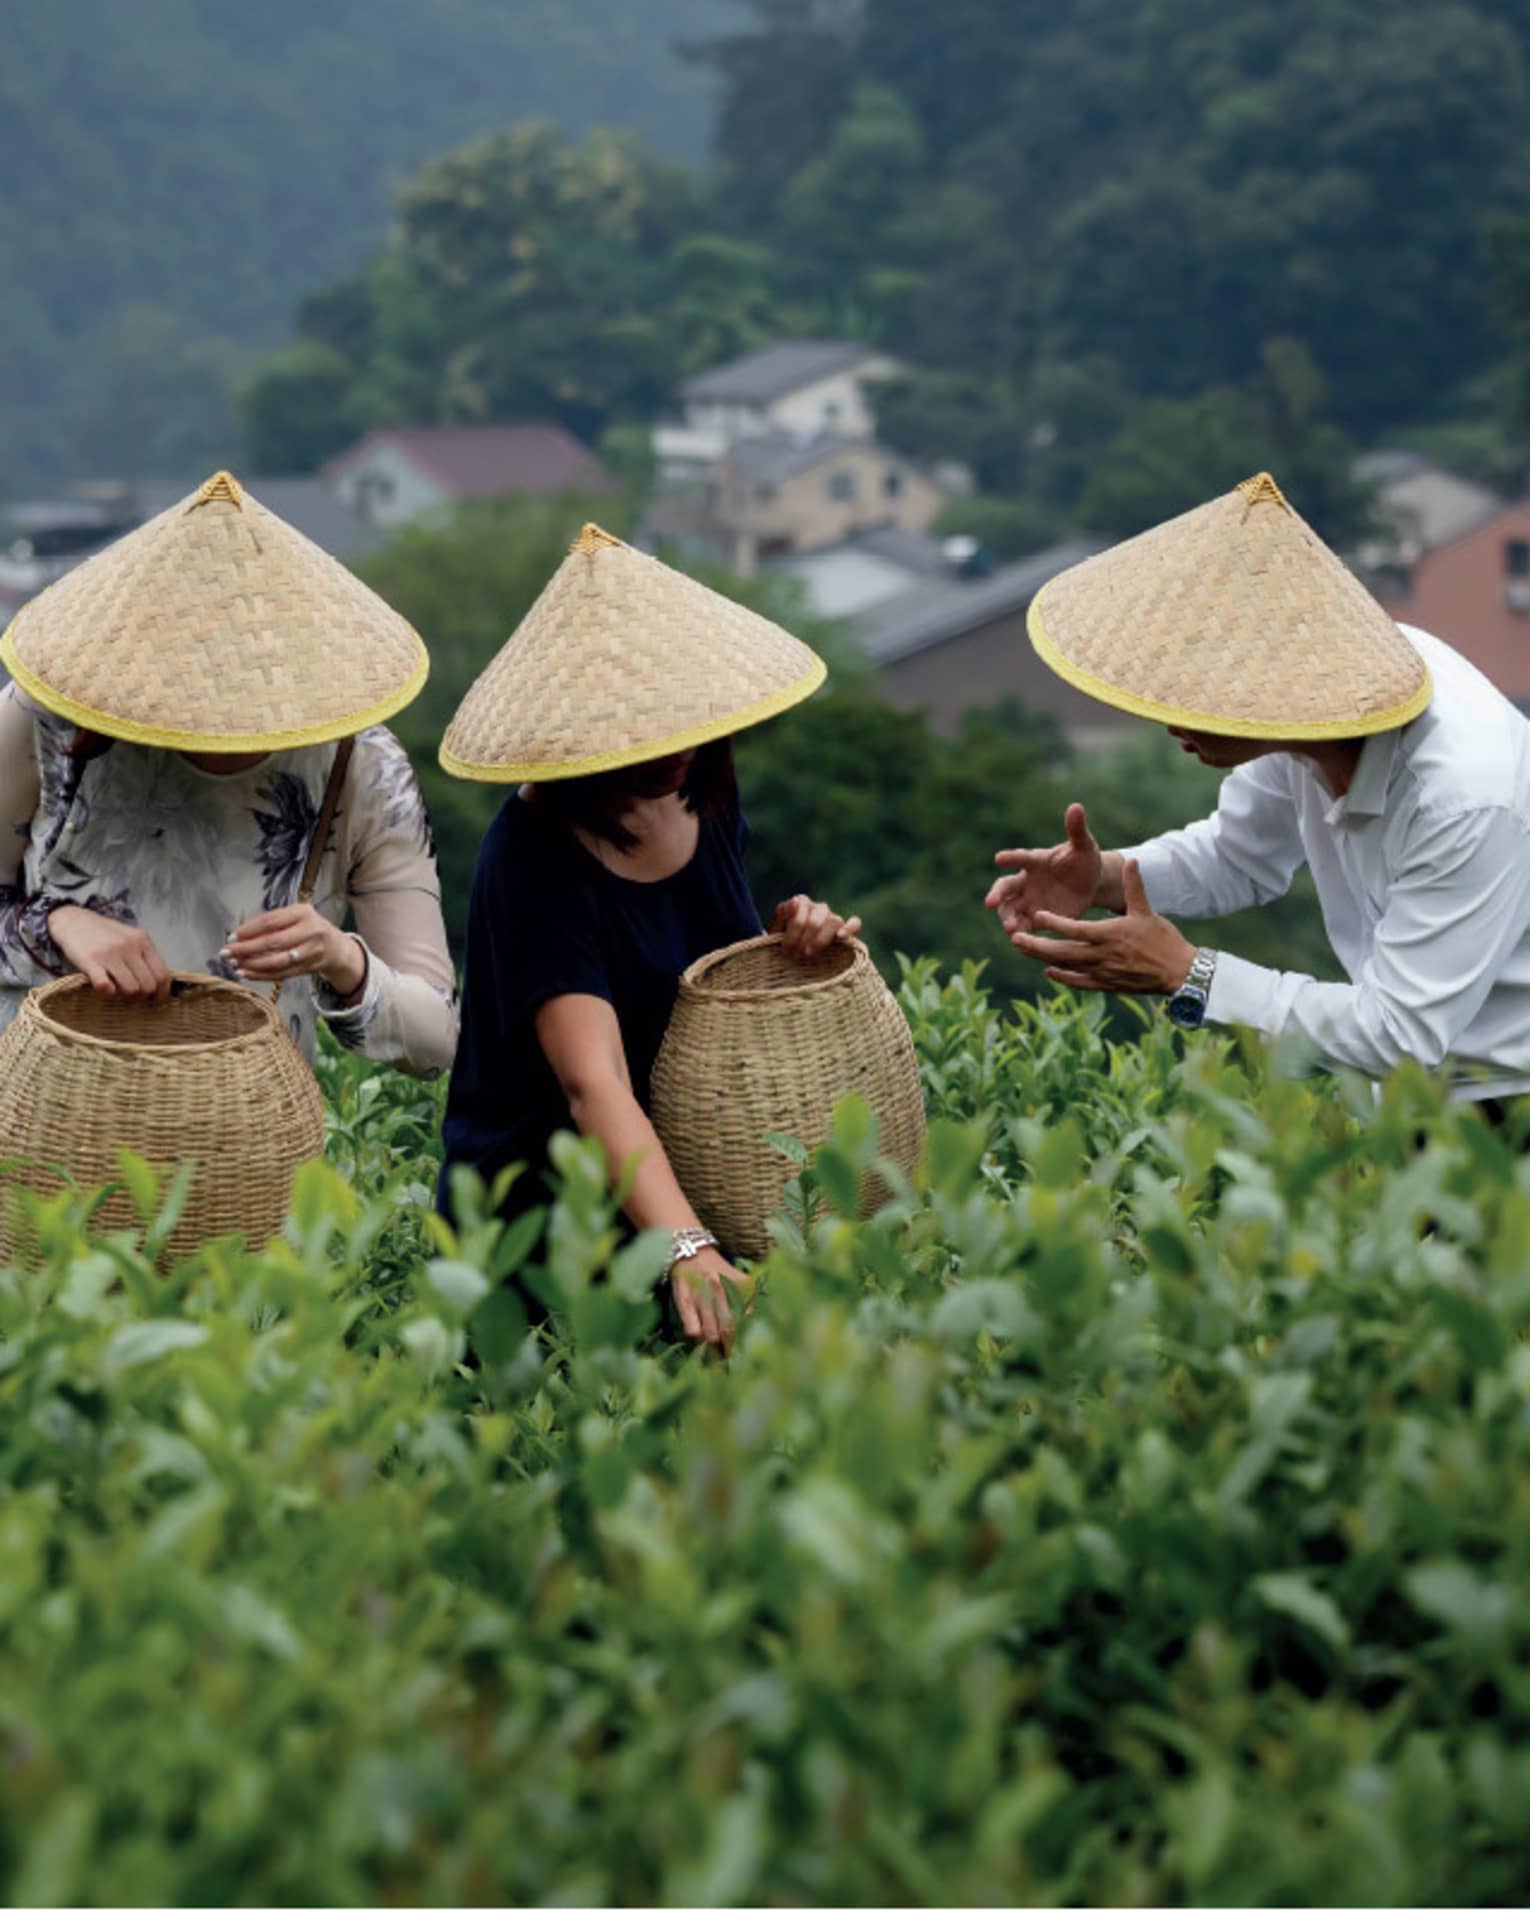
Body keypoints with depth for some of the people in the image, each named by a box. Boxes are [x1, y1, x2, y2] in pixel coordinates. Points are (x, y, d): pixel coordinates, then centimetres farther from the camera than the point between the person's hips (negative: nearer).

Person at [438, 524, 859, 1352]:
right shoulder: (535, 851, -21)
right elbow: (593, 1082, -34)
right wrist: (686, 1249, -48)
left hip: (694, 1181, 7)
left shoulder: (704, 798, 0)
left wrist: (789, 939, -3)